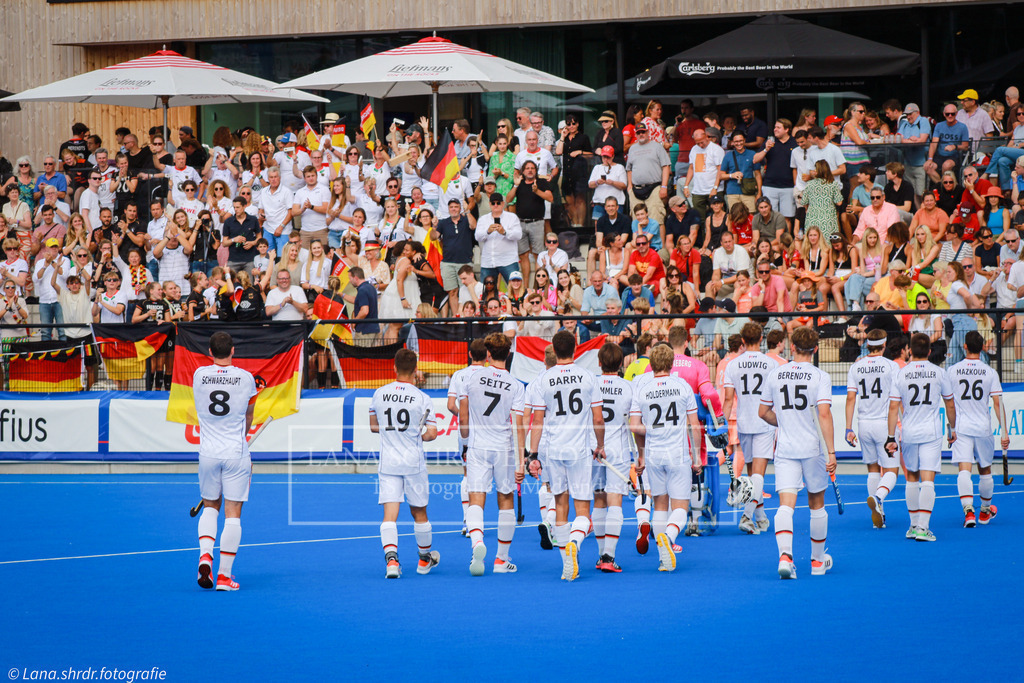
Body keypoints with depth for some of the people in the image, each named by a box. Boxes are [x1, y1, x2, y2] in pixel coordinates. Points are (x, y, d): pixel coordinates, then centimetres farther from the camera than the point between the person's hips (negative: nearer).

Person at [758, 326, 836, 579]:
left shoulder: (775, 375, 3)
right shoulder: (820, 377, -7)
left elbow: (763, 412, 12)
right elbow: (824, 414, -16)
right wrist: (831, 452, -14)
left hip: (784, 449, 1)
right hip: (812, 448, -1)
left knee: (786, 504, -7)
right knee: (816, 503, 15)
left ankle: (785, 555, -30)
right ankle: (818, 560, 27)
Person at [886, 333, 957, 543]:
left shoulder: (901, 374, -2)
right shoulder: (939, 373, -2)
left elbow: (893, 407, -3)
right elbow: (950, 405, 8)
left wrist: (891, 437, 0)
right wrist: (952, 428, 23)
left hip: (909, 432, 1)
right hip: (932, 433, -1)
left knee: (912, 477, 17)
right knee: (927, 479, -5)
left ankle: (914, 525, 21)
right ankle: (922, 527, -15)